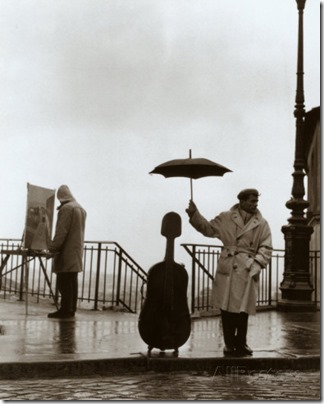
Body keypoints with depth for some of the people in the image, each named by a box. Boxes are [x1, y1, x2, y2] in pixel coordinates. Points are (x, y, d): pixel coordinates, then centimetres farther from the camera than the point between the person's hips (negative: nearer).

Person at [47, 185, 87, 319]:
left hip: (66, 253, -9)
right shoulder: (81, 209, 15)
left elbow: (61, 232, -18)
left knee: (64, 283, -7)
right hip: (77, 252, 9)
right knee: (72, 282, 11)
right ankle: (71, 309, 14)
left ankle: (65, 310, -7)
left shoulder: (66, 209, -12)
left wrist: (53, 248, -15)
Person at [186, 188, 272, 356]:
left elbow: (266, 247, 3)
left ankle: (240, 343, 19)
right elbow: (208, 229, 11)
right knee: (227, 308, 2)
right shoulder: (226, 218, 5)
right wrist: (195, 214, 1)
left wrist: (257, 264, -10)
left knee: (243, 309, 4)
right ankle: (229, 344, 15)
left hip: (248, 271, 0)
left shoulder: (262, 224, 4)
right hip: (227, 270, 0)